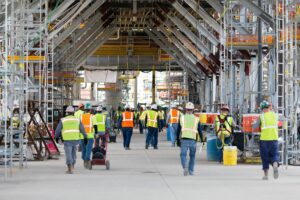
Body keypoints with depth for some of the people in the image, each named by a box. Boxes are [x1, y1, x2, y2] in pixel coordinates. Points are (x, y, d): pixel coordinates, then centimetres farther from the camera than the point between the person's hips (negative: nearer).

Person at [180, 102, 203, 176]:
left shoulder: (182, 118, 7)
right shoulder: (196, 119, 7)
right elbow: (200, 131, 6)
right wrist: (202, 140, 14)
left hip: (184, 139, -1)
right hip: (193, 140, 1)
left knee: (183, 154, 0)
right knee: (192, 155, 14)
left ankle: (185, 167, -25)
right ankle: (191, 171, 17)